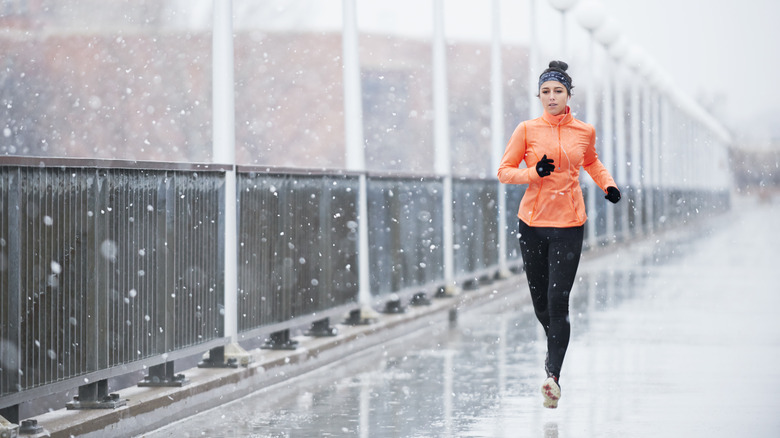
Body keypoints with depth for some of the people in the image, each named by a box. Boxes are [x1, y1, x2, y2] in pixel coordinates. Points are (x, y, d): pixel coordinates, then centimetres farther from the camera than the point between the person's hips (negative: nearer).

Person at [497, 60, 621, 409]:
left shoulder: (584, 132, 4)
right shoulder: (528, 129, -1)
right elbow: (504, 171, 1)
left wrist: (608, 185, 9)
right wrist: (535, 172, -15)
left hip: (569, 223, -1)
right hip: (533, 222, 1)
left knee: (558, 299, -11)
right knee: (540, 299, 11)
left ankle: (554, 376, -12)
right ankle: (554, 348, 41)